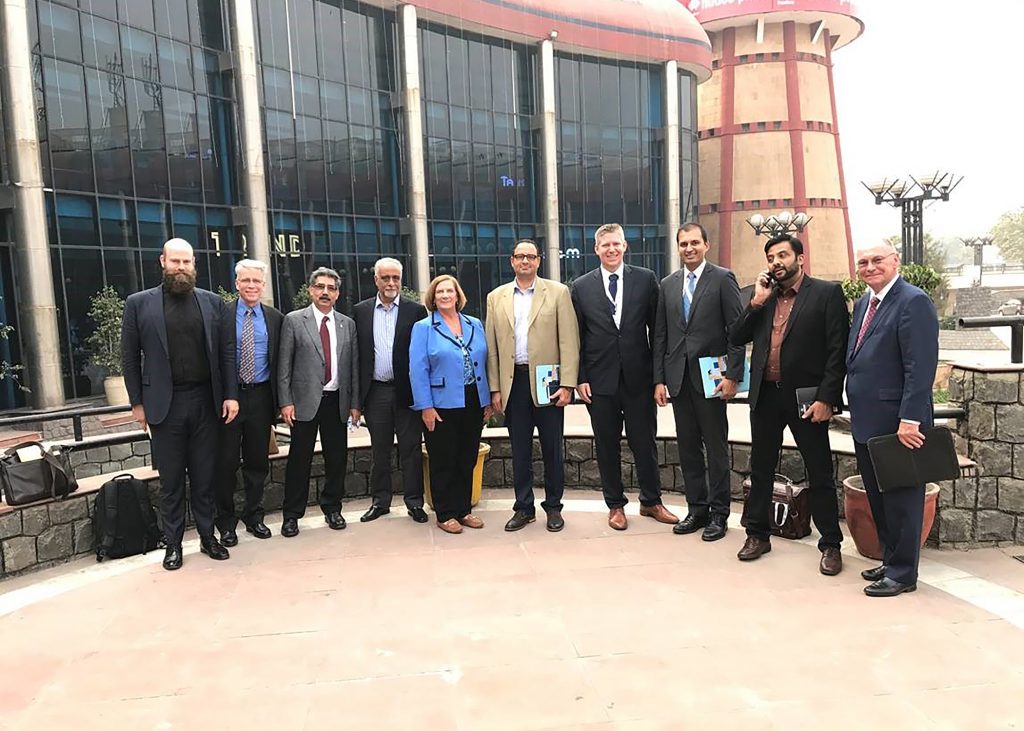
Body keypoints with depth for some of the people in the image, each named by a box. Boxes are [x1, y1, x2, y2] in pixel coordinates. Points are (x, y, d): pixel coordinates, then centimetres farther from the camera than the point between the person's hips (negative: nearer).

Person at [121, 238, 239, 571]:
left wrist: (231, 395, -2)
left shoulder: (213, 302, 6)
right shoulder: (139, 303, 2)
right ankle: (173, 543, 19)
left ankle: (207, 536, 22)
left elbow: (227, 352, 4)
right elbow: (130, 357, 3)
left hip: (206, 402, 1)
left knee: (204, 477, 10)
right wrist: (137, 402, -1)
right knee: (171, 480, 8)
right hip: (164, 404, -1)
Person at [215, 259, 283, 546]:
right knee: (226, 461, 3)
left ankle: (254, 516, 26)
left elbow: (280, 362, 7)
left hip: (260, 396, 2)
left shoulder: (275, 318, 6)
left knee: (258, 460, 10)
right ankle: (226, 521, 18)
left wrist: (278, 400, 2)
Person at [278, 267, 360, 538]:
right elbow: (284, 365, -2)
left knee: (337, 457, 8)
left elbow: (353, 366, 9)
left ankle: (332, 508, 24)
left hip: (337, 401, 3)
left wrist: (354, 403, 5)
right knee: (299, 459, 3)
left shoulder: (348, 324, 9)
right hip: (305, 401, -3)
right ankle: (292, 514, 15)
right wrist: (285, 401, -8)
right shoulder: (294, 320, 0)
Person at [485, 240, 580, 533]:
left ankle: (553, 507, 20)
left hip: (547, 380, -2)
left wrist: (567, 384, -10)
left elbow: (569, 341, -3)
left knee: (552, 449, 6)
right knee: (520, 450, 9)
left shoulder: (558, 292, 2)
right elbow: (492, 347, 8)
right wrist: (495, 388, 3)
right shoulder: (496, 297, 10)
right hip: (513, 382, 2)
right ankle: (524, 508, 21)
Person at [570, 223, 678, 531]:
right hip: (600, 379, 0)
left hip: (639, 376, 0)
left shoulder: (646, 279, 2)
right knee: (607, 446, 9)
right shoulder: (581, 286, 3)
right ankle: (615, 505, 25)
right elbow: (577, 337, 4)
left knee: (645, 443, 9)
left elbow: (657, 328, 2)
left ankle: (651, 502, 27)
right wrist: (580, 378, -2)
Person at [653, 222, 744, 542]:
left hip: (710, 378, -4)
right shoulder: (668, 284, 12)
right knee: (688, 448, 10)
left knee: (716, 449, 4)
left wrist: (732, 375, -12)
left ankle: (718, 513, 15)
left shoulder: (722, 279, -2)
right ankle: (696, 509, 22)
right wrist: (659, 380, 5)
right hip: (678, 378, 5)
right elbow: (660, 335, 11)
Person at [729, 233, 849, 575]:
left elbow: (838, 350, -9)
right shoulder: (762, 296, 10)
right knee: (761, 470, 14)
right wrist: (757, 301, -5)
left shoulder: (826, 293, -4)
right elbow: (736, 338, 5)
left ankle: (830, 544, 20)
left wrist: (826, 398, -15)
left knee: (820, 475, 6)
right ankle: (758, 534, 29)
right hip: (765, 395, 5)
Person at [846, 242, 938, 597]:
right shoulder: (863, 304, 14)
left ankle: (902, 573, 17)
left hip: (897, 425, -8)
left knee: (901, 499, 4)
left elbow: (921, 366, -19)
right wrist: (854, 409, 13)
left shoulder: (914, 302, -13)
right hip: (866, 422, 8)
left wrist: (909, 419, -23)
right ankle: (890, 560, 32)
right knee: (878, 498, 17)